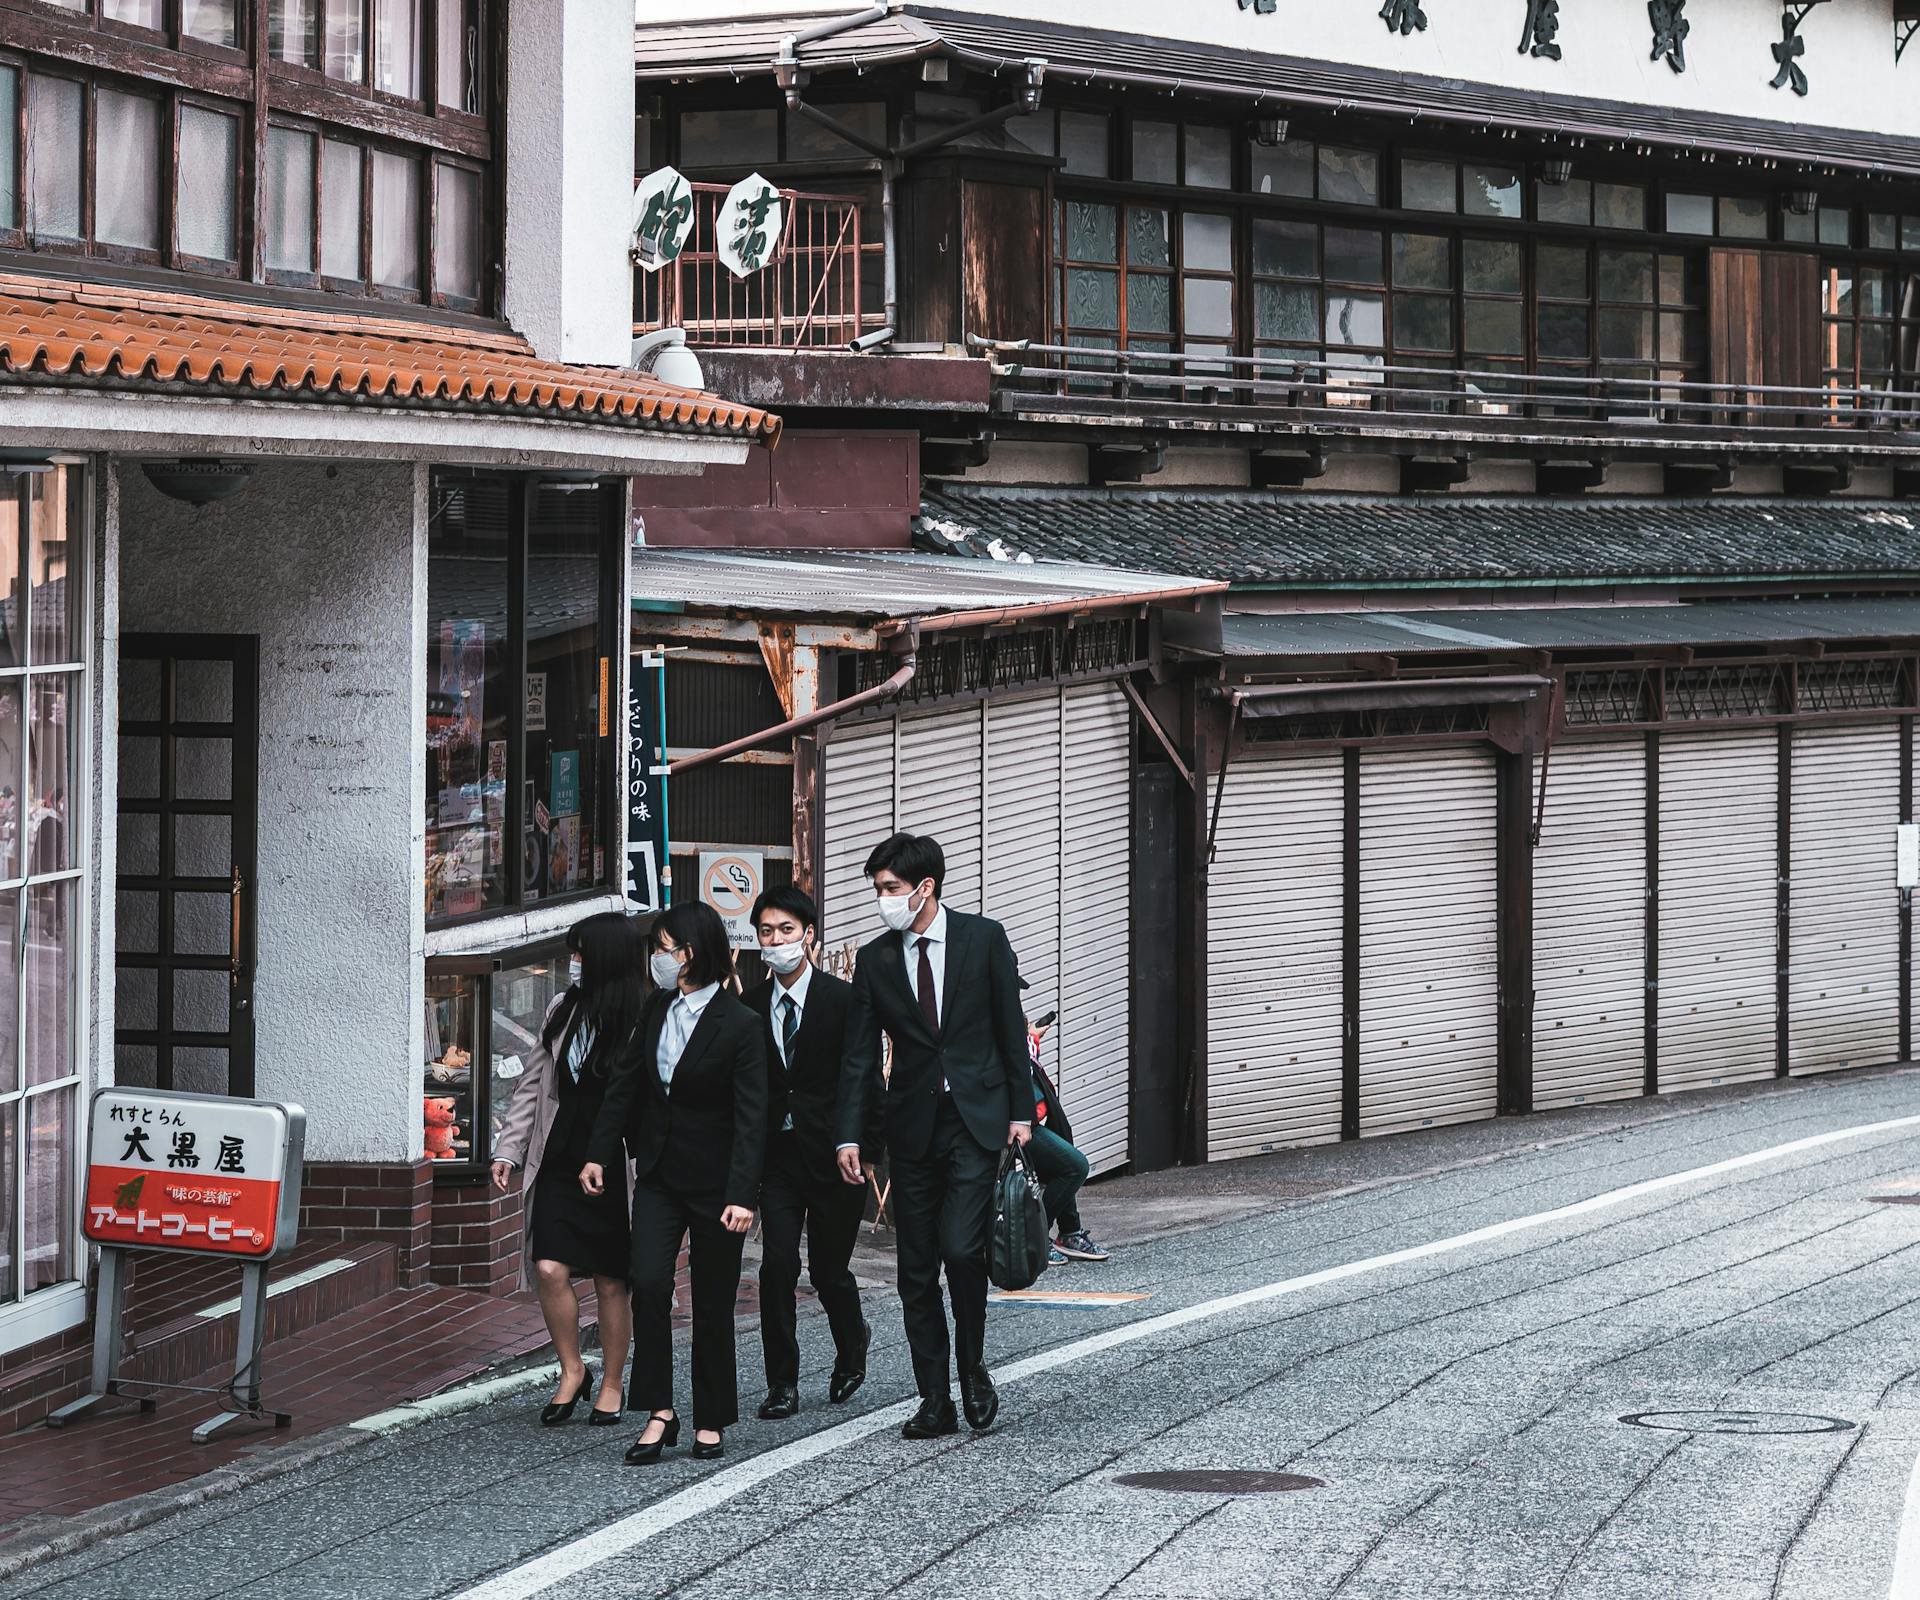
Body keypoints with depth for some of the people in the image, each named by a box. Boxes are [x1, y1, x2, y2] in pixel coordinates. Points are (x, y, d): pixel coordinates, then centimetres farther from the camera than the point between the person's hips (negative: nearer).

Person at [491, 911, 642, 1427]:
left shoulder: (642, 1022, -10)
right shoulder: (562, 1011, 8)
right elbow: (532, 1084, 15)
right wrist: (508, 1149, 10)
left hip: (614, 1172, -4)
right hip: (560, 1166, 4)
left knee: (611, 1283, 6)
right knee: (550, 1269, -6)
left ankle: (611, 1385, 21)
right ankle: (572, 1370, 13)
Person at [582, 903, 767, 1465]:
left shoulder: (740, 1026, -15)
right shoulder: (657, 1009, 4)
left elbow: (750, 1117, -17)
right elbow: (628, 1085, 13)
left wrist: (741, 1196, -23)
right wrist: (599, 1154, 9)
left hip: (714, 1181, -5)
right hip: (659, 1175, 5)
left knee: (712, 1303, 4)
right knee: (648, 1283, -12)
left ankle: (710, 1420, 16)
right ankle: (660, 1413, -8)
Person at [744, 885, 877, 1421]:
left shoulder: (843, 999, -6)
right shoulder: (751, 1005, 6)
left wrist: (867, 1150, -9)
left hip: (832, 1154, -3)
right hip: (777, 1155, 3)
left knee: (829, 1270, 6)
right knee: (777, 1265, -8)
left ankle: (852, 1344, 36)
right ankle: (782, 1384, -1)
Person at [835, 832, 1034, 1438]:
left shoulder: (983, 938, -1)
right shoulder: (875, 959, 4)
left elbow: (1010, 1028, 3)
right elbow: (859, 1055, 4)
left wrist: (1020, 1110, 0)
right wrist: (849, 1136, -4)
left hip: (976, 1121, -3)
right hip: (913, 1126, 3)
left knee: (962, 1250, -16)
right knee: (916, 1273, 3)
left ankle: (973, 1367, 8)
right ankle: (935, 1401, 9)